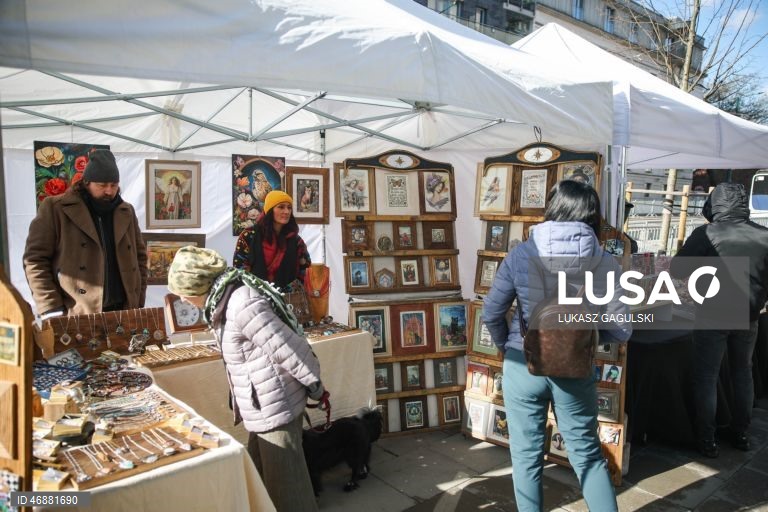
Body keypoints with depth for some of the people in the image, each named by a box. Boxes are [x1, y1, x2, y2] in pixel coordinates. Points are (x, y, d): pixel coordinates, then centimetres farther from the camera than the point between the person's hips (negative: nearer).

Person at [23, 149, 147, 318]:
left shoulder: (126, 212, 10)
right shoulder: (54, 209, -2)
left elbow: (139, 256, 14)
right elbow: (35, 259, -4)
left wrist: (138, 305, 5)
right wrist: (52, 310, -12)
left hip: (123, 312, 4)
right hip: (75, 317, -3)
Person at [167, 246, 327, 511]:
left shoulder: (242, 305, -25)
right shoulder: (229, 298, 8)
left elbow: (288, 348, -24)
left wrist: (315, 386, -12)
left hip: (275, 404, -10)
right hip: (265, 405, 10)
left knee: (284, 481, 6)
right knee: (260, 473, 24)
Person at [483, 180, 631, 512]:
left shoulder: (521, 255, -11)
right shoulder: (605, 264, -8)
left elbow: (491, 313, -7)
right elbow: (621, 330, -6)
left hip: (523, 367, -1)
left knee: (527, 456, 15)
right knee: (588, 455, 21)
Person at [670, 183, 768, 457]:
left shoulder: (706, 234, -13)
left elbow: (676, 270, -10)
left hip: (713, 316, -4)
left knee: (706, 377, 7)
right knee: (742, 373, 20)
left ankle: (707, 439, 12)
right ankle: (741, 433, 32)